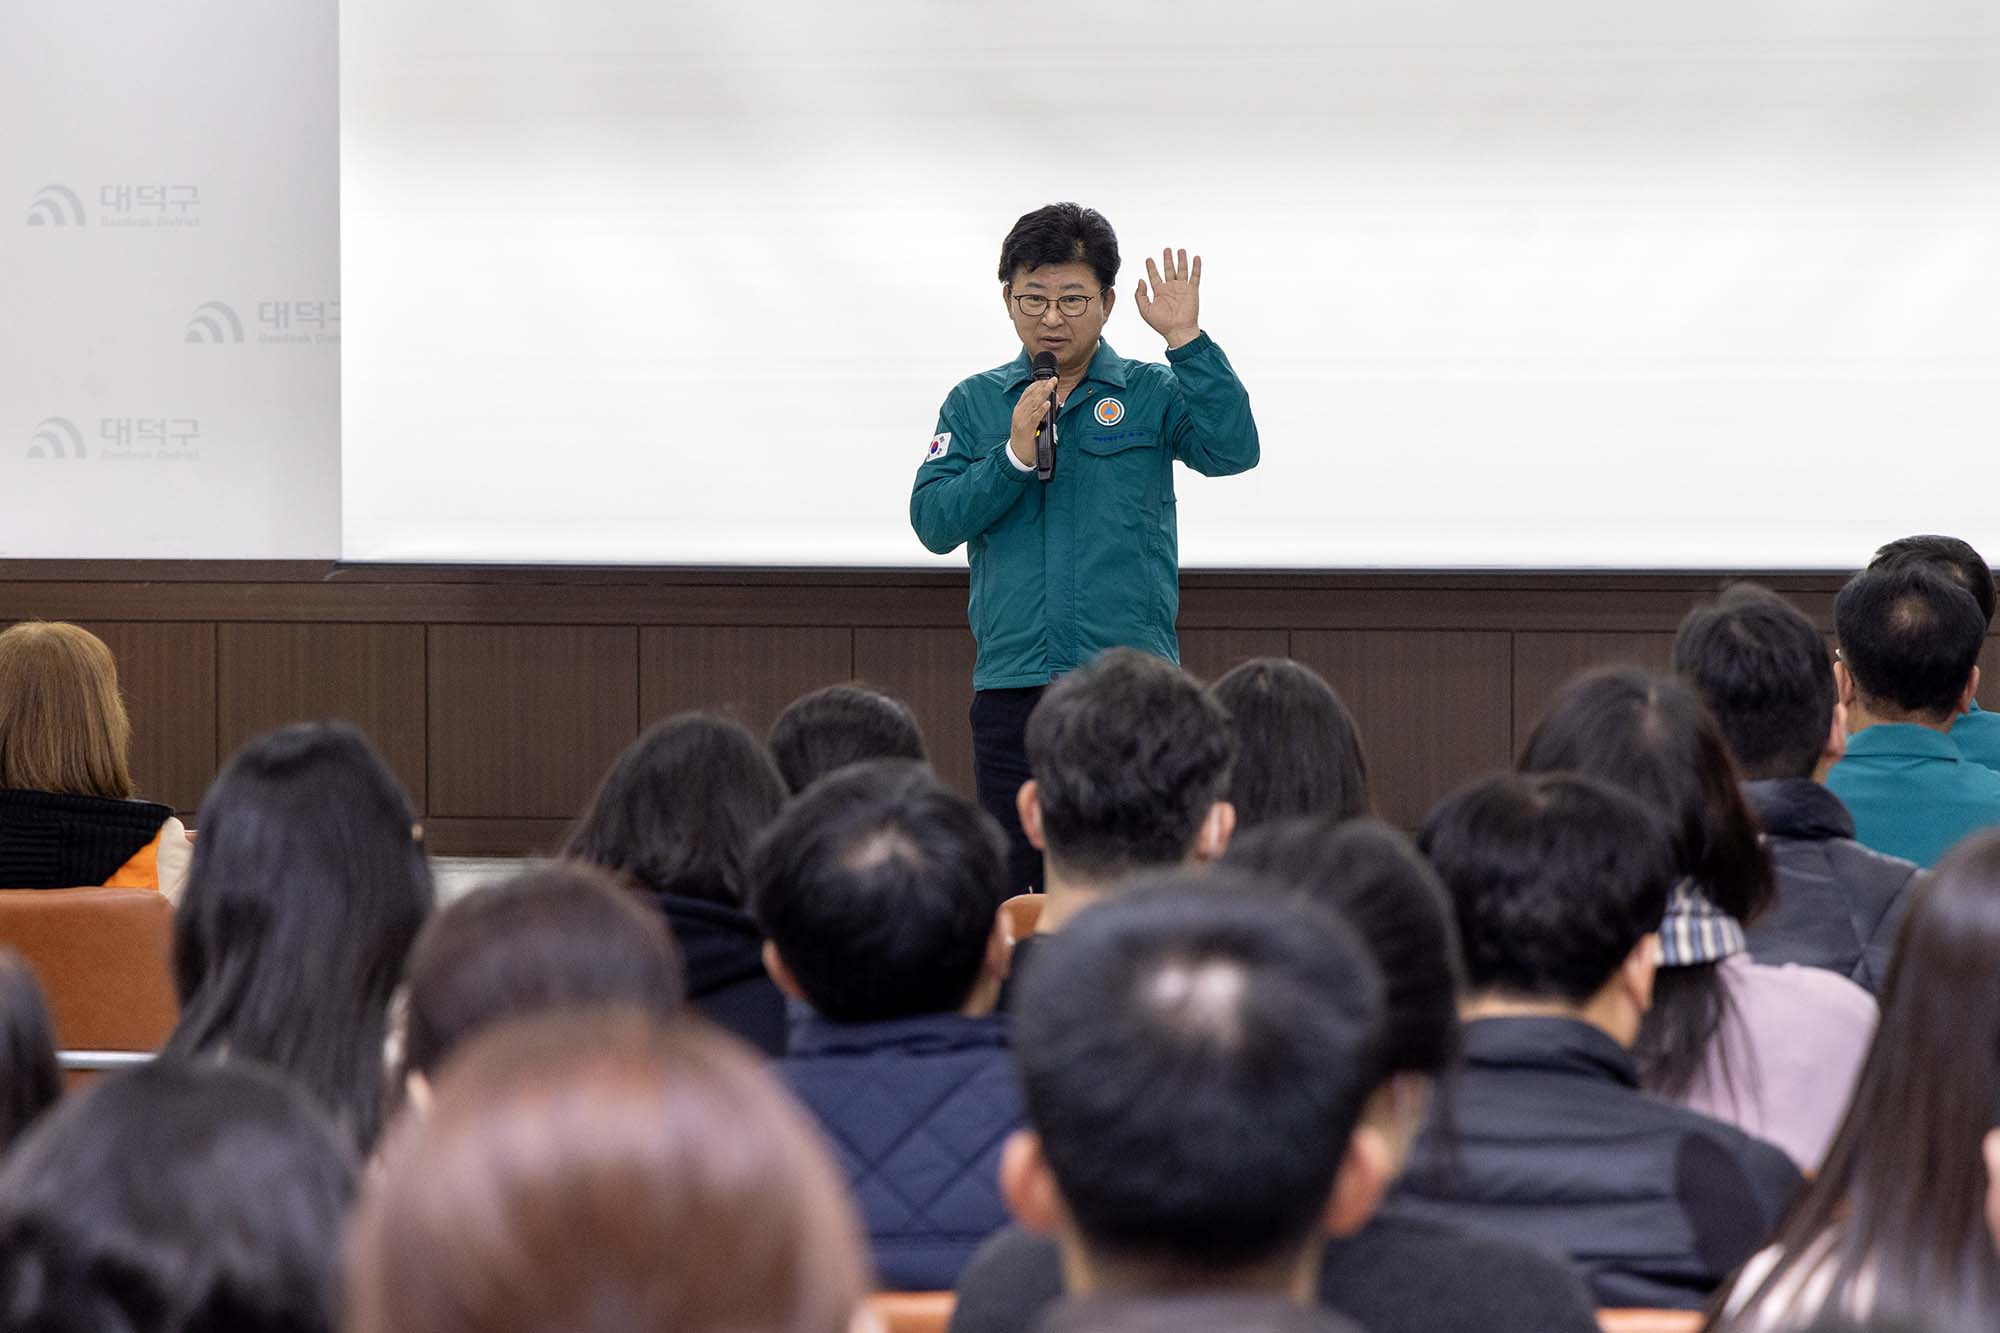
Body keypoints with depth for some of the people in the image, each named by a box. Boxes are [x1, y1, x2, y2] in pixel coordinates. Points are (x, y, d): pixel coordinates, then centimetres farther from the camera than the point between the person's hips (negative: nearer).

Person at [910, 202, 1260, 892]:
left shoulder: (1152, 394, 7)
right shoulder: (975, 404, 11)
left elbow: (1233, 450, -11)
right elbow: (933, 522, 1)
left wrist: (1186, 340, -16)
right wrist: (1014, 455, -12)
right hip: (1012, 678, 2)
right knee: (1017, 891, 5)